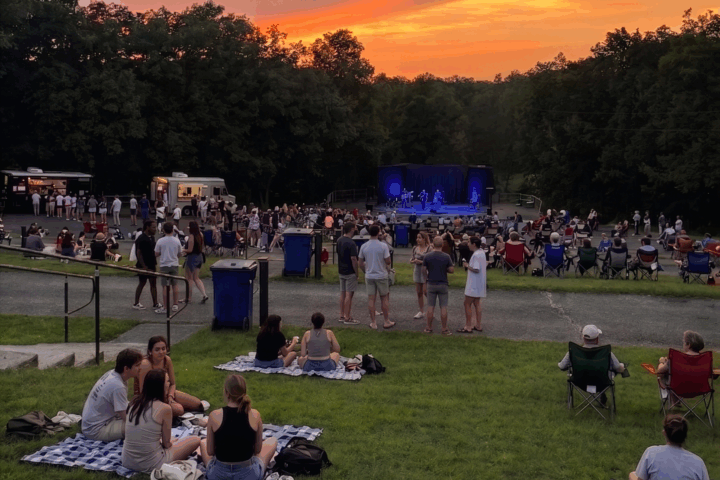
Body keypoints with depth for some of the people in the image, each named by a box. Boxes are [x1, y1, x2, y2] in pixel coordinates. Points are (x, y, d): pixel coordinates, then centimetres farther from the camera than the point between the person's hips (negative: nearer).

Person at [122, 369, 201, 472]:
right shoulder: (165, 408, -17)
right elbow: (166, 443, -8)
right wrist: (169, 443, 15)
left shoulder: (134, 403, 1)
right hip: (150, 465, -7)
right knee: (196, 440, 7)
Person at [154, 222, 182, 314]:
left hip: (164, 266, -2)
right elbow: (179, 253, 6)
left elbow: (156, 254, -3)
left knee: (165, 286, 0)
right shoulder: (177, 240, -3)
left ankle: (166, 307, 2)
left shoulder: (160, 241, -10)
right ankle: (175, 305, 16)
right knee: (175, 285, 12)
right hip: (174, 265, 2)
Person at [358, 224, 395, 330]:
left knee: (371, 299, 5)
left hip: (369, 276, 3)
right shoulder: (383, 246, -12)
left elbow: (360, 263, 5)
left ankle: (373, 323, 9)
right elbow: (388, 262, -11)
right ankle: (387, 322, 16)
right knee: (384, 298, 9)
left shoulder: (364, 246, -1)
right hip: (381, 275, -2)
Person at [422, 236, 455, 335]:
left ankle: (429, 328, 14)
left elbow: (424, 270, -1)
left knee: (430, 307, 8)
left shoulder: (427, 256, -7)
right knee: (443, 307, 4)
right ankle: (444, 329, 8)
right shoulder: (446, 257, -9)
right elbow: (451, 270, -6)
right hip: (443, 284, -1)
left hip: (431, 284, 1)